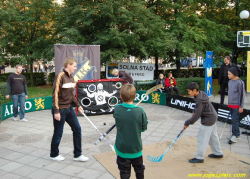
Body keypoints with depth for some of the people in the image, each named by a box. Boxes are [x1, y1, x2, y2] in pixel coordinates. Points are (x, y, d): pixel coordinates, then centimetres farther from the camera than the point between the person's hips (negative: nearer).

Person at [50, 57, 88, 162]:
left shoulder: (71, 77, 10)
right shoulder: (60, 76, -15)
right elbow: (55, 94, -18)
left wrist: (78, 105, 12)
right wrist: (56, 111, -20)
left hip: (69, 108, 8)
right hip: (60, 110, -8)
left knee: (77, 129, 8)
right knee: (58, 133, 6)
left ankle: (77, 155, 20)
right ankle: (54, 154, 29)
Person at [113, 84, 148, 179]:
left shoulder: (117, 109, -15)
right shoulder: (140, 111, -19)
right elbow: (143, 128, -6)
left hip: (122, 147, 0)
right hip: (136, 147, 0)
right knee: (139, 170, 23)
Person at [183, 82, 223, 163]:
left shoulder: (200, 101, -29)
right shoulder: (201, 93, -3)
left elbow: (196, 116, -24)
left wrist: (187, 123, -14)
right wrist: (194, 112, 9)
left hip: (208, 121, -10)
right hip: (212, 117, 10)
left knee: (202, 139, -1)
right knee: (213, 136, 22)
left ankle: (199, 157, 10)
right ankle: (218, 153, 37)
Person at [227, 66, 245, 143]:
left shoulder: (240, 82, -14)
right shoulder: (230, 81, 8)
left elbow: (242, 94, -13)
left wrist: (241, 106, -12)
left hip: (236, 105, -8)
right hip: (230, 105, 8)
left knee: (234, 120, -7)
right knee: (234, 120, 14)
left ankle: (234, 136, 2)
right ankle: (237, 134, 26)